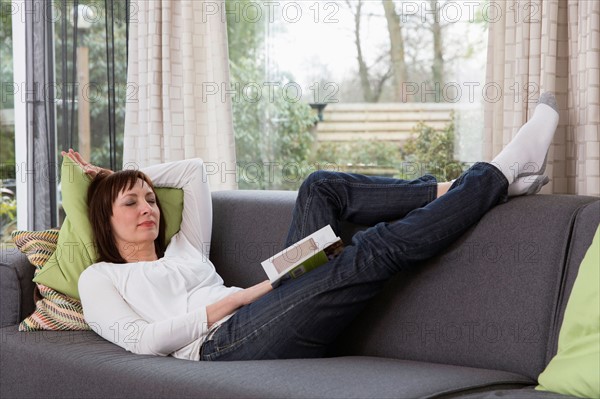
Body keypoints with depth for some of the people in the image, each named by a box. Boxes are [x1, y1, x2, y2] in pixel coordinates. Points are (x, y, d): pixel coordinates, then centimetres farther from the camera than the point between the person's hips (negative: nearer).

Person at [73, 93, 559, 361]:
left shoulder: (183, 251, 34)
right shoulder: (99, 278, 15)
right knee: (375, 249, -21)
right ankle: (497, 176, -11)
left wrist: (122, 176, 35)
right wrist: (229, 302, -8)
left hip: (273, 322, 8)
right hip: (225, 343, -7)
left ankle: (452, 189, -10)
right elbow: (140, 339, -3)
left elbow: (193, 171, 35)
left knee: (322, 187, -5)